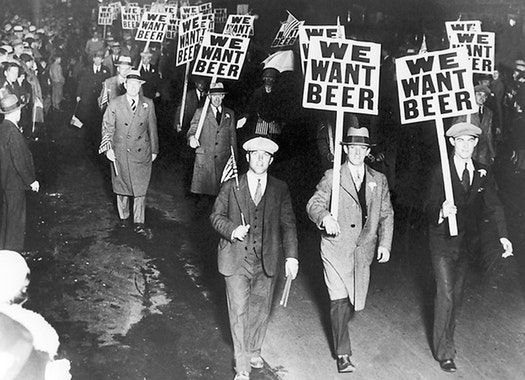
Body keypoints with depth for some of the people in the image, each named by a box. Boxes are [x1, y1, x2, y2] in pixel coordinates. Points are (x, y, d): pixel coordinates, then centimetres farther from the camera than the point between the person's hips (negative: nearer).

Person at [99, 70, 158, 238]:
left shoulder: (148, 104, 2)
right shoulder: (115, 104, -3)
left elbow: (152, 128, 8)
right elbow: (107, 127, -1)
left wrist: (154, 150, 11)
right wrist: (108, 148, -10)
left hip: (141, 154, 1)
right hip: (120, 153, 0)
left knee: (140, 188, 0)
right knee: (121, 187, 12)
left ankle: (139, 224, 7)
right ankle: (123, 217, 31)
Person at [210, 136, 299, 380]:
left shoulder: (280, 190, 4)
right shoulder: (231, 186, 1)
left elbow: (288, 224, 4)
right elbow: (216, 216, 5)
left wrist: (291, 256, -5)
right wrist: (232, 230, -15)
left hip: (266, 262, 2)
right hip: (236, 260, -2)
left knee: (260, 310, 15)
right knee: (239, 312, -2)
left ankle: (253, 351, 39)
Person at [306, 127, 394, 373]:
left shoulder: (379, 180, 9)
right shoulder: (331, 177, -2)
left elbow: (386, 214, 12)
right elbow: (314, 204, -8)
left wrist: (384, 244, 2)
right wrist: (324, 217, -31)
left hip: (363, 250, 4)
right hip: (336, 248, -4)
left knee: (356, 301, 12)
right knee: (339, 301, -8)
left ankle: (340, 325, 43)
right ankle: (343, 354, 2)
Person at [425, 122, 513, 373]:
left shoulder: (483, 173, 2)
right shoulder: (440, 172, -11)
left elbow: (493, 206, 1)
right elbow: (430, 207, -15)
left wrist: (503, 236, -11)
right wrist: (441, 210, -39)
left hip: (466, 241, 5)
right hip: (442, 241, -5)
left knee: (457, 293, 15)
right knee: (445, 294, -9)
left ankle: (445, 338, 32)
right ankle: (444, 351, 1)